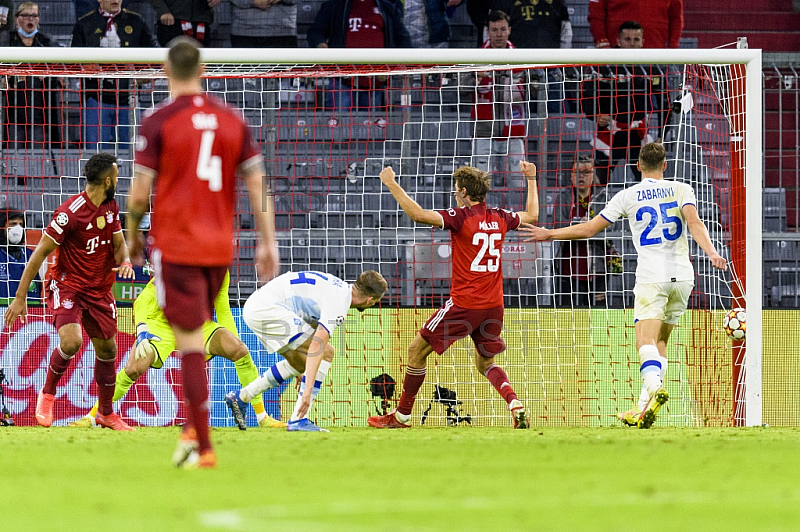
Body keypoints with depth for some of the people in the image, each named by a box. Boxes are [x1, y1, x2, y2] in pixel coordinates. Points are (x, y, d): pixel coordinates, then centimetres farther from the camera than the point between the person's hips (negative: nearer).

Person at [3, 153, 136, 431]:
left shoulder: (111, 207, 2)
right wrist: (20, 297, -17)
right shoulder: (71, 212, -21)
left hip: (99, 290, 7)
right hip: (67, 285, -7)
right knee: (71, 341, -26)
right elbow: (40, 252, -17)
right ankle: (47, 394, 0)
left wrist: (125, 261, -14)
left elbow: (118, 243, 12)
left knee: (107, 349, 10)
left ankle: (106, 414, 28)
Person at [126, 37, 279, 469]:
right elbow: (257, 184, 2)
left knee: (190, 343, -3)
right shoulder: (232, 120, 4)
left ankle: (203, 447, -7)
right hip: (220, 247, 4)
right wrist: (268, 242, 5)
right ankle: (193, 427, 16)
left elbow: (140, 192, -8)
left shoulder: (157, 123, -8)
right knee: (194, 333, 22)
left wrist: (132, 235, 10)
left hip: (175, 247, -4)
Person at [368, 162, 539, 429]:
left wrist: (391, 184, -14)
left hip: (464, 304, -6)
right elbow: (531, 215, 28)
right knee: (485, 362, 22)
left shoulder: (461, 217, -11)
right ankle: (515, 405, -3)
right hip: (493, 305, 6)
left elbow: (417, 214, -22)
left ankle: (401, 415, 13)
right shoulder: (499, 217, 7)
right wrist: (531, 180, 40)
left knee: (417, 350, 8)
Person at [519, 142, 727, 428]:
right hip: (682, 275, 3)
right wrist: (711, 252, -21)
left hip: (651, 276, -3)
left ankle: (654, 387, -43)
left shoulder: (628, 196, 5)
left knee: (646, 342, -14)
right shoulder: (681, 190, 8)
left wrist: (549, 234, 18)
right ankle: (645, 408, 6)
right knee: (660, 340, 14)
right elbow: (694, 223, -11)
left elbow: (589, 229, 6)